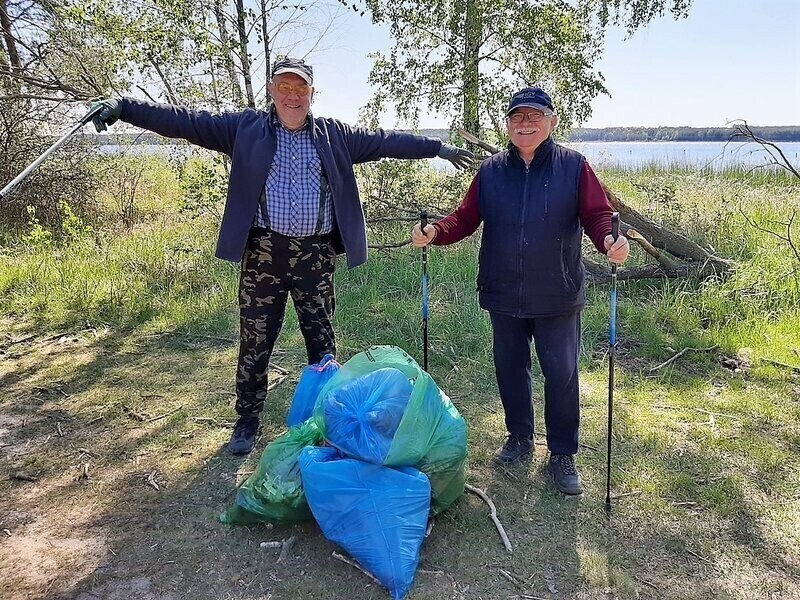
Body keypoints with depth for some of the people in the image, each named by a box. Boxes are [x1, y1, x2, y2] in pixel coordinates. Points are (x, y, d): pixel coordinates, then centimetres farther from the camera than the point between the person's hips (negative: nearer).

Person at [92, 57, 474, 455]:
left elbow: (385, 141, 14)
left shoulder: (334, 135, 10)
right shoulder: (246, 128, 5)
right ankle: (247, 420, 23)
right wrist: (122, 107, -6)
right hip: (263, 253, -1)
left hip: (316, 255, 2)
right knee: (254, 341, 6)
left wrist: (438, 148, 14)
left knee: (322, 339, 11)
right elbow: (186, 121, 1)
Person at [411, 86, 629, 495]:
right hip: (503, 296, 3)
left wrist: (610, 240, -28)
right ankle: (519, 437, 37)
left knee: (561, 375, 4)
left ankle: (563, 454, 22)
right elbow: (466, 217, 2)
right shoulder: (491, 170, 4)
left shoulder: (573, 166, -3)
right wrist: (434, 232, -17)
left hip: (557, 297, -2)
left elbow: (597, 214, -7)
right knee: (509, 369, 15)